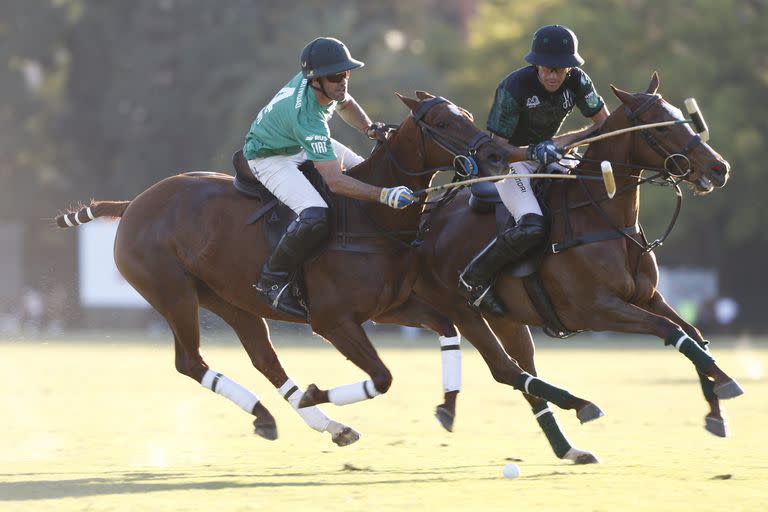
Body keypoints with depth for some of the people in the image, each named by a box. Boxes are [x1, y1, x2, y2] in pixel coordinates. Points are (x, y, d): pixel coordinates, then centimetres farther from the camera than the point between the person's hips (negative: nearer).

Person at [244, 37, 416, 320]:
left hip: (303, 146, 10)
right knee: (315, 217, -31)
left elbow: (344, 103, 14)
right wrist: (384, 195, -50)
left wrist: (370, 128, -4)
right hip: (270, 158, -10)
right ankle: (271, 282, -12)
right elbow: (335, 182, -43)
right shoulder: (306, 116, -40)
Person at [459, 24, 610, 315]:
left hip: (547, 157, 7)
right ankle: (475, 279, -13)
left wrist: (559, 143, -19)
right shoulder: (514, 88, -26)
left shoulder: (577, 82, -10)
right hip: (510, 160, -7)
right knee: (532, 227, -31)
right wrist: (534, 151, -42)